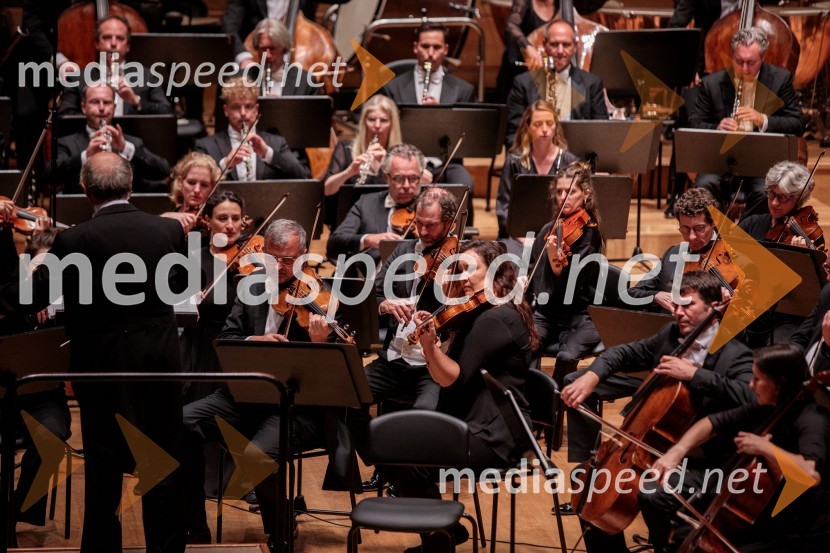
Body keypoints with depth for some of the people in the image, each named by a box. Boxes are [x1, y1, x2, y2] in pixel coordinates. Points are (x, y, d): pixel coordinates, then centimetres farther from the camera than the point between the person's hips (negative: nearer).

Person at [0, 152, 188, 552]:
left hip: (102, 363, -2)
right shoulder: (169, 230, -4)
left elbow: (35, 295, -13)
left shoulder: (74, 240, -16)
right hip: (160, 358, 3)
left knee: (104, 465, 9)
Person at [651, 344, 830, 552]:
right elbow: (713, 423, 10)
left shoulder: (812, 421, -23)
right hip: (756, 509, 8)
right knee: (653, 498, 7)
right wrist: (677, 451, -6)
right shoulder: (766, 408, 2)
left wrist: (765, 448, -32)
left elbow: (812, 474, -42)